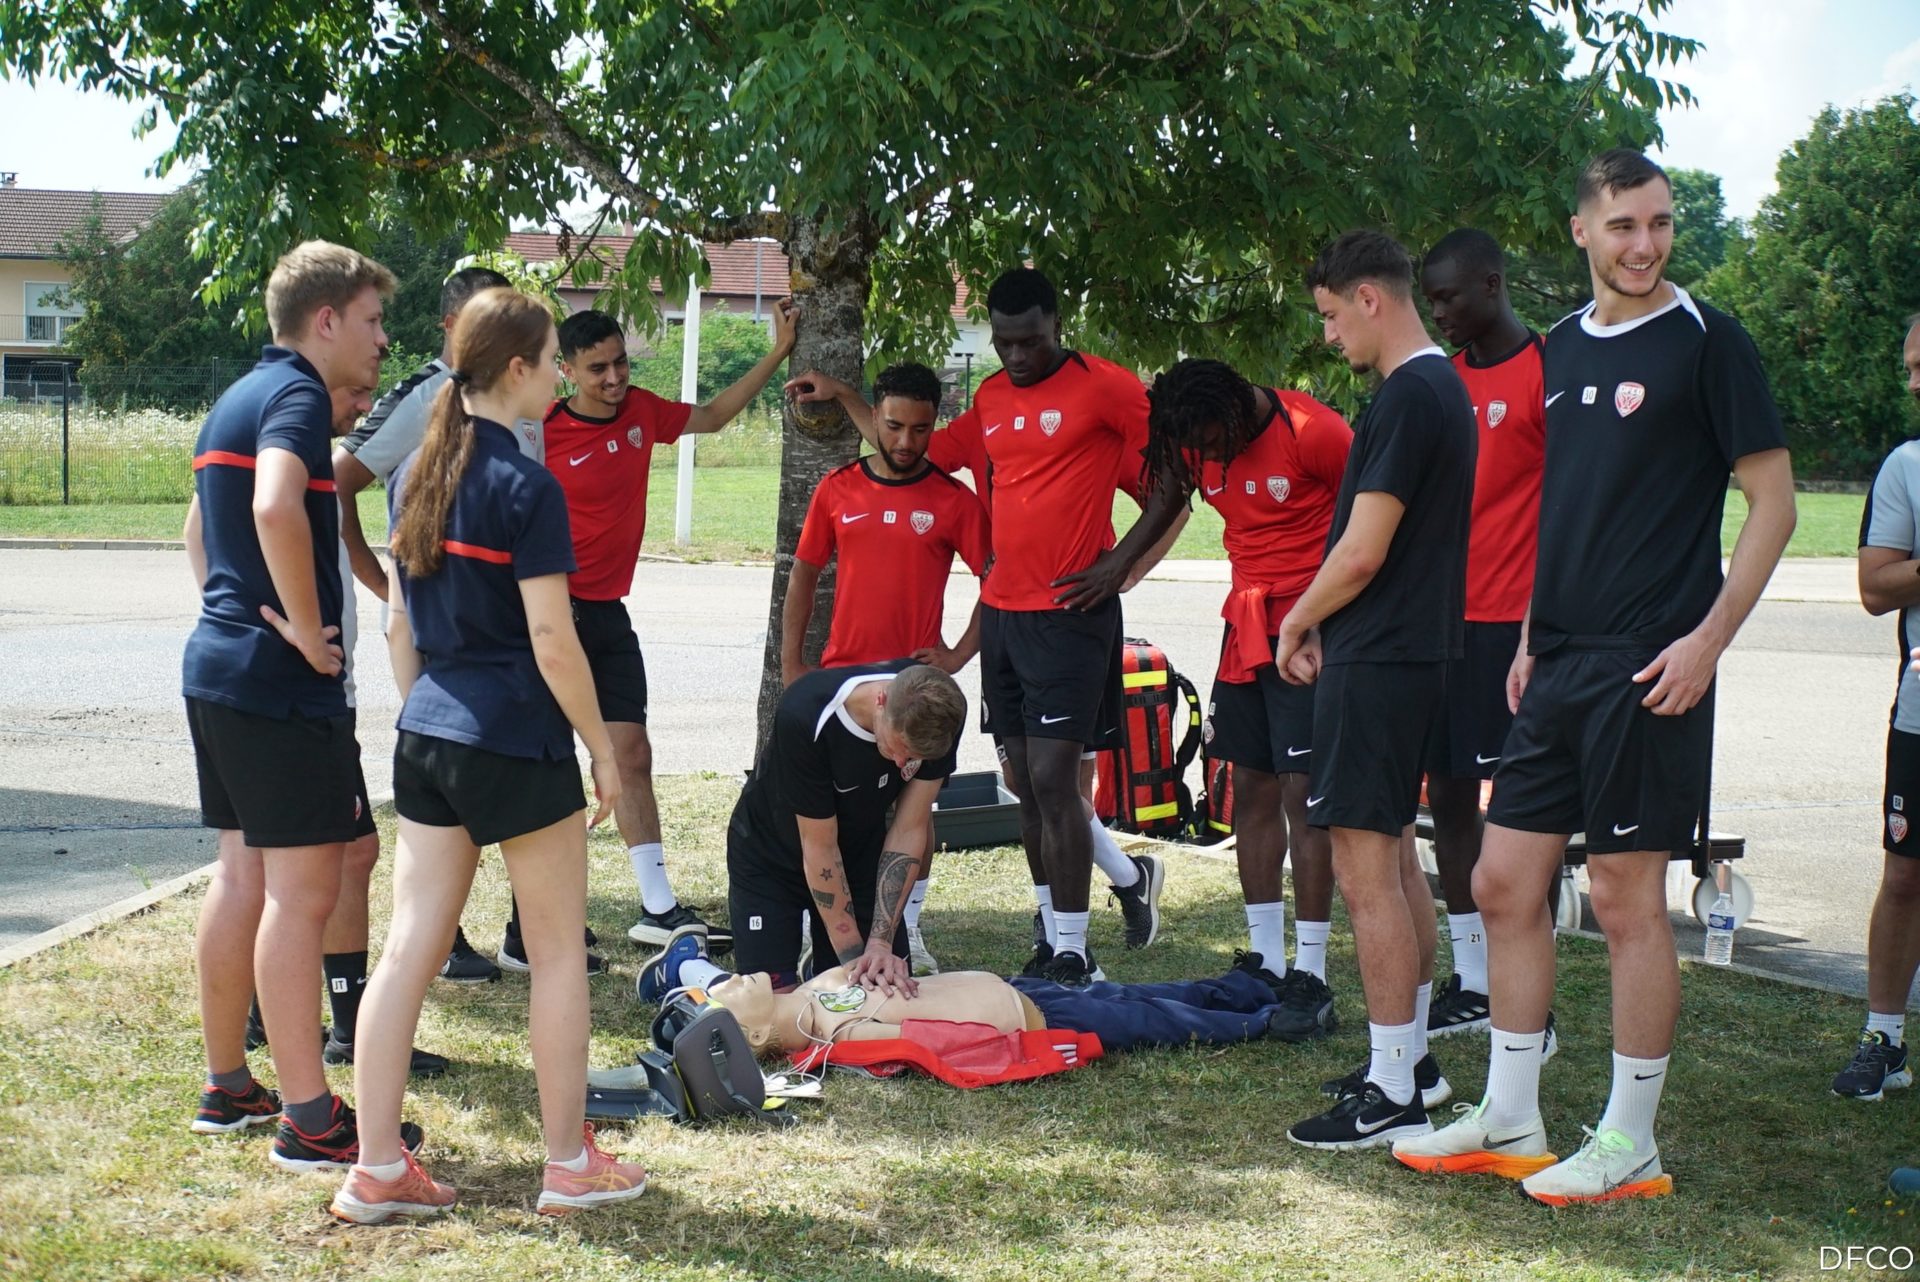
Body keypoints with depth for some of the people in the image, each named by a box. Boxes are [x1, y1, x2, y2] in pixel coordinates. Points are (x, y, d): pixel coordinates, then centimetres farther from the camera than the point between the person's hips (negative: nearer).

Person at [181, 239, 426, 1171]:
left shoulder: (238, 397, 18)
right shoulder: (297, 394, -13)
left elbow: (201, 527, 29)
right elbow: (277, 508, -32)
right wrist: (307, 627, -22)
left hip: (217, 663, 10)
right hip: (281, 678, -10)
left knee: (244, 876, 16)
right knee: (302, 888, -7)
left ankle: (227, 1088, 25)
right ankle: (309, 1119, -3)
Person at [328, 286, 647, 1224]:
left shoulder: (414, 476, 9)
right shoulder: (526, 486, -14)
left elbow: (400, 625, 13)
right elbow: (551, 638, -15)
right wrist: (602, 748, -6)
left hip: (427, 736, 7)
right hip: (517, 742, -7)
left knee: (408, 948, 6)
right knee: (559, 951, 7)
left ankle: (375, 1173, 8)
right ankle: (570, 1164, 16)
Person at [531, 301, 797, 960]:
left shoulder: (641, 411, 5)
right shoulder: (546, 435, -15)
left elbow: (711, 416, 23)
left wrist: (779, 351, 20)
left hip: (609, 614, 7)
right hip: (555, 611, -7)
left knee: (631, 757, 9)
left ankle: (660, 909, 16)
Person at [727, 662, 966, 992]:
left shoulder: (939, 714, -25)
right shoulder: (804, 717, -36)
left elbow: (909, 830, -18)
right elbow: (819, 847, -28)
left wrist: (881, 942, -23)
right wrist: (853, 955, -25)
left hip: (861, 851, 4)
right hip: (770, 854, -4)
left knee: (896, 987, -6)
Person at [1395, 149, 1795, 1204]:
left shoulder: (1706, 342, -6)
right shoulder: (1561, 349, 13)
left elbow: (1772, 498, -7)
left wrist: (1709, 637, -15)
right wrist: (1532, 636, 15)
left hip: (1649, 668, -7)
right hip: (1559, 665, 7)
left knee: (1626, 896, -2)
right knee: (1503, 881, 8)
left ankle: (1630, 1147, 11)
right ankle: (1508, 1123, 21)